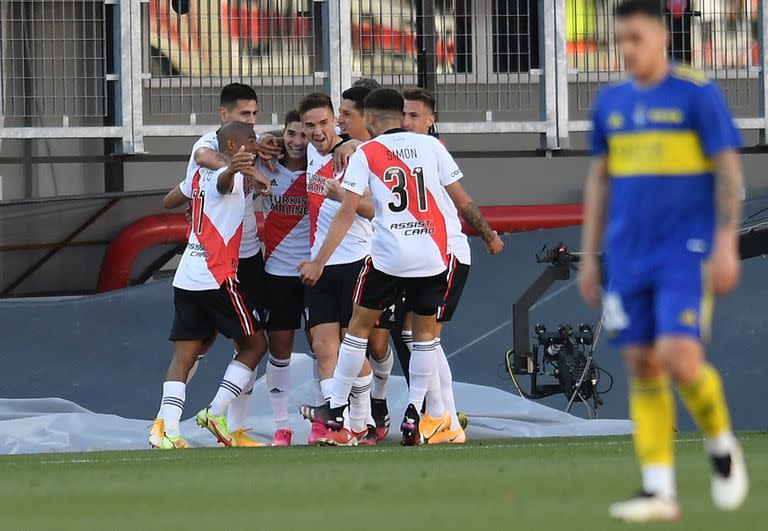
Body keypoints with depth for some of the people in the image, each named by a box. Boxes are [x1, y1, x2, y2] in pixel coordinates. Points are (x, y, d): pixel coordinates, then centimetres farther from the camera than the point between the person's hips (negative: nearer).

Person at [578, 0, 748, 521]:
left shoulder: (698, 93, -5)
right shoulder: (611, 102, 10)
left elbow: (729, 171, -6)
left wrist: (726, 245, -14)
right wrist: (589, 257, 14)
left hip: (686, 252, -5)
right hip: (627, 257, 5)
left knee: (679, 357, -17)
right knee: (642, 367, 1)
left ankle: (722, 445, 10)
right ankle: (659, 491, 3)